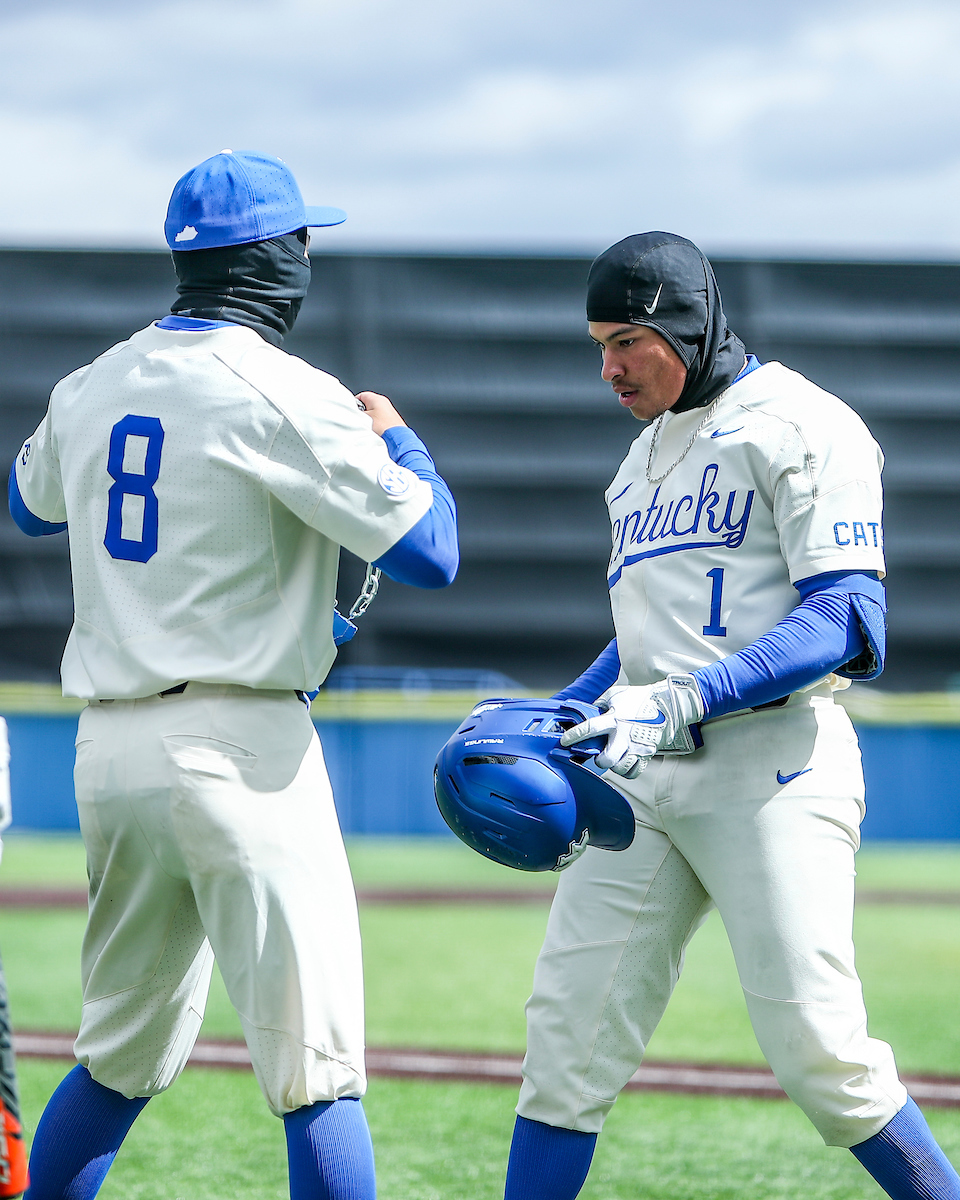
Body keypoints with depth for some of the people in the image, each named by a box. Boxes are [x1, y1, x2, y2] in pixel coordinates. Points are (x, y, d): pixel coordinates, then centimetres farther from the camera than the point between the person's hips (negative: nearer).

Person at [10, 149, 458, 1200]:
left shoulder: (92, 387, 10)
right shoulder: (286, 396, -10)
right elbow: (430, 553, -11)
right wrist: (396, 440, 7)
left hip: (108, 747, 7)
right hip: (239, 747, -7)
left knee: (124, 1054, 18)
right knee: (315, 1069, -7)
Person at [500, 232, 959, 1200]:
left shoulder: (802, 427, -4)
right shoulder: (645, 456, 23)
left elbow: (845, 621, -15)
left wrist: (683, 703, -26)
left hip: (768, 767, -8)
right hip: (642, 774, 8)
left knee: (816, 1047, -13)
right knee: (569, 1027, 1)